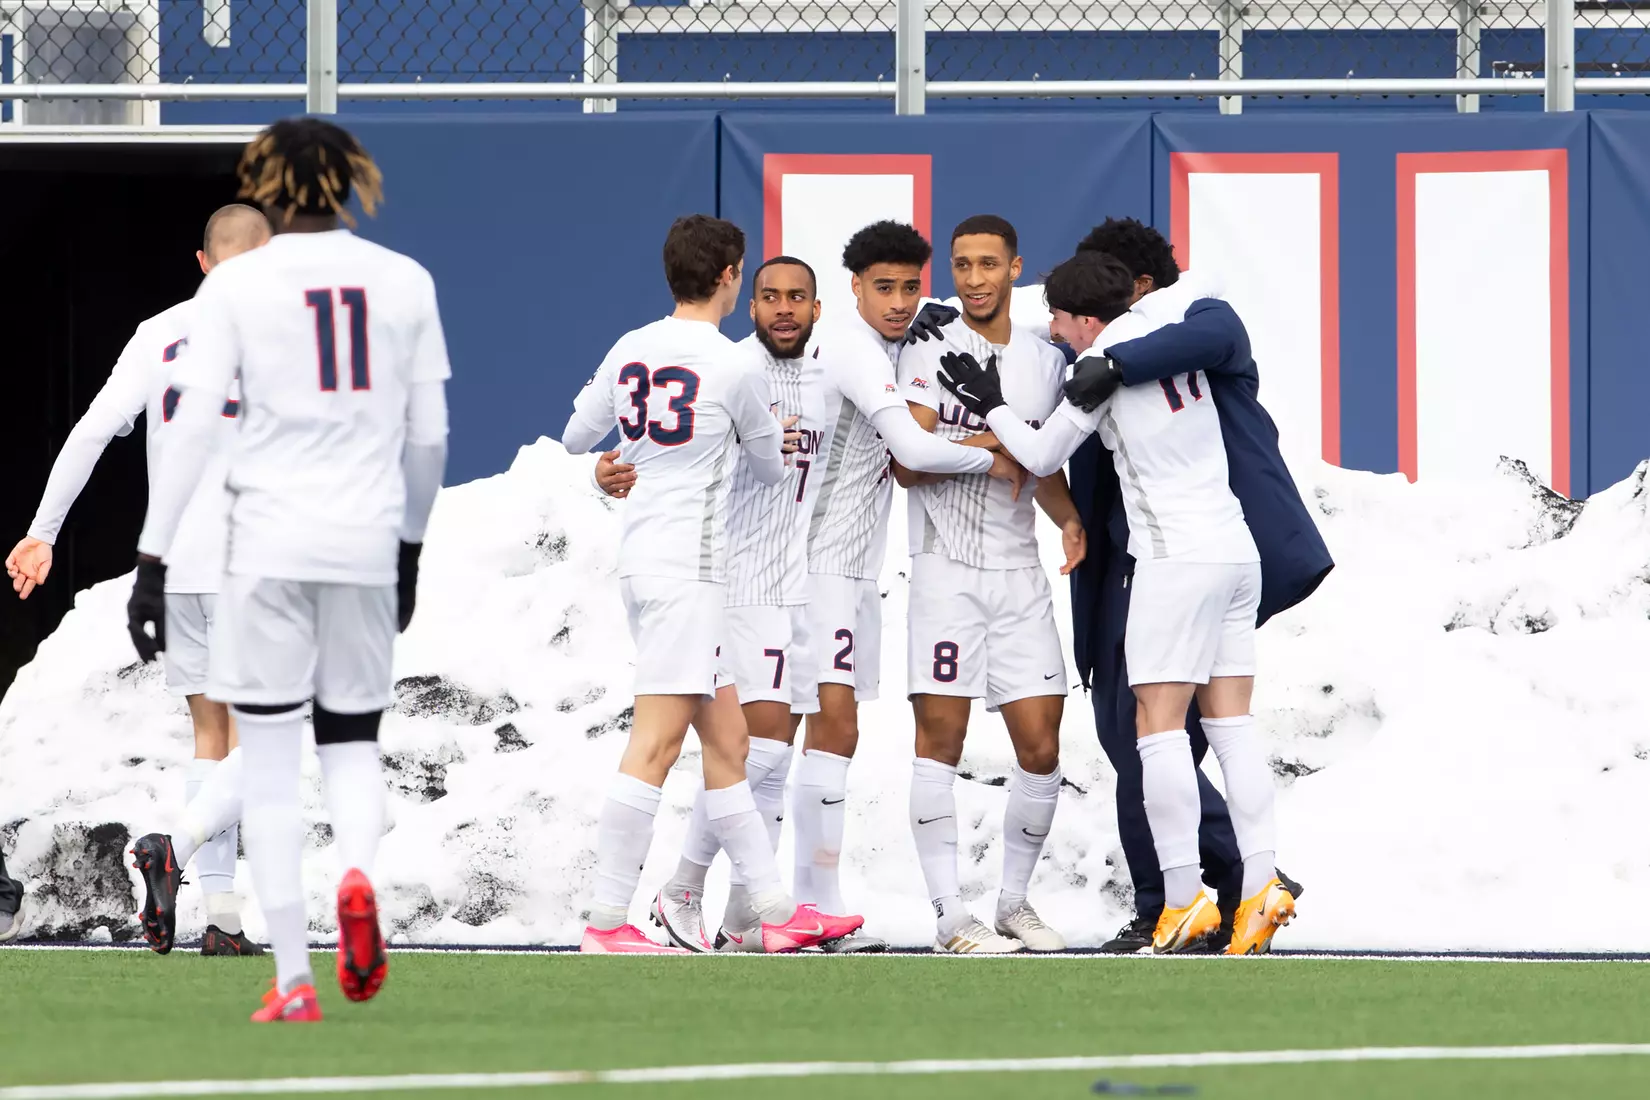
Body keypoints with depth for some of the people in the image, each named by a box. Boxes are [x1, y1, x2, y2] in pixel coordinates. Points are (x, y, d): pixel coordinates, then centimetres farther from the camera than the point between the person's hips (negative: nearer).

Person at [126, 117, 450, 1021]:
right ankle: (359, 871, -16)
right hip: (368, 539, 3)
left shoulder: (237, 284, -3)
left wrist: (152, 558, -5)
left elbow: (191, 429, -8)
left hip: (269, 540, -3)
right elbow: (429, 434, 10)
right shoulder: (404, 281, 6)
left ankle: (293, 980, -1)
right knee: (353, 740, 17)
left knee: (269, 760, 4)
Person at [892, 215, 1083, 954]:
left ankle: (1015, 903, 16)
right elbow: (907, 463, -9)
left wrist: (1071, 520, 3)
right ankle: (949, 915, -5)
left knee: (1040, 748, 1)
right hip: (948, 568, -4)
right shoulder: (929, 352, -1)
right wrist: (982, 448, -18)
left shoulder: (1044, 361, 13)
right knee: (940, 739, -6)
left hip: (1020, 574, 5)